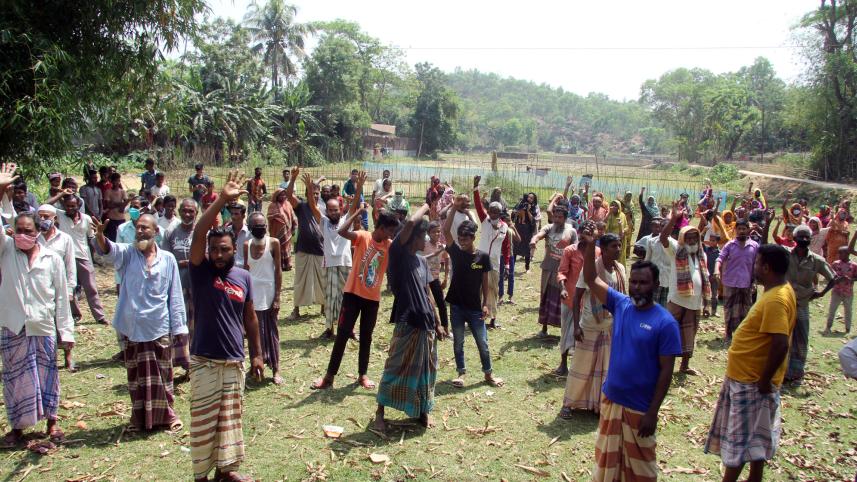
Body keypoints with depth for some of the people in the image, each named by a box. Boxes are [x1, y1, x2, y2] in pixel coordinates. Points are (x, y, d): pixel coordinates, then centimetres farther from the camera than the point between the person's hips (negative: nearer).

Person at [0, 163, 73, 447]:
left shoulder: (52, 259, -3)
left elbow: (61, 298, 0)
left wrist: (66, 332, -1)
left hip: (44, 329, -1)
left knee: (47, 376, 10)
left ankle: (51, 422, 25)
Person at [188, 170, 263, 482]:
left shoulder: (243, 277, 3)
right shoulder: (200, 271, -7)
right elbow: (198, 234, -23)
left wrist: (257, 354, 11)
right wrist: (222, 200, -30)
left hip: (235, 362, 4)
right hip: (204, 362, -3)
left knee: (230, 418, 15)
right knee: (203, 420, 5)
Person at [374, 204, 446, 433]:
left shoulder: (422, 261, 14)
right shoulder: (398, 253, -8)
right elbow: (410, 223, -23)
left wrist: (437, 323, 19)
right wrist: (426, 207, -6)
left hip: (426, 323, 7)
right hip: (406, 322, -7)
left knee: (425, 369, 14)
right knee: (396, 368, 0)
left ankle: (424, 410, 29)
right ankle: (380, 411, 14)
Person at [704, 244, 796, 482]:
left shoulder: (776, 300, -26)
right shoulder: (779, 290, 6)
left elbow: (780, 345, -31)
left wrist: (764, 381, -23)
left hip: (751, 382, -10)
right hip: (747, 377, 10)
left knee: (739, 438, 3)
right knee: (755, 437, 20)